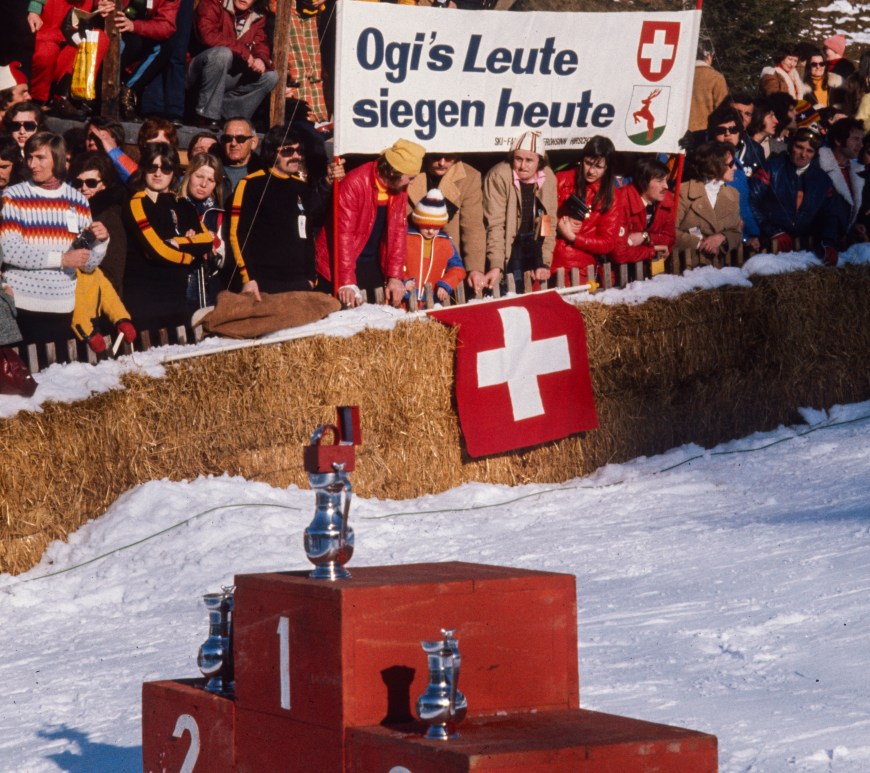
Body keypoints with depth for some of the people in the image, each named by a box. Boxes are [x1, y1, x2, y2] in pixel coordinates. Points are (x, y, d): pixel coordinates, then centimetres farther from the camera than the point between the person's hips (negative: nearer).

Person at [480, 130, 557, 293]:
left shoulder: (548, 177, -5)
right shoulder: (499, 176, -18)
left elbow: (549, 222, -2)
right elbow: (495, 225, -22)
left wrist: (544, 263, -10)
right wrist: (496, 266, -29)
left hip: (534, 243, 4)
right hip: (507, 244, -4)